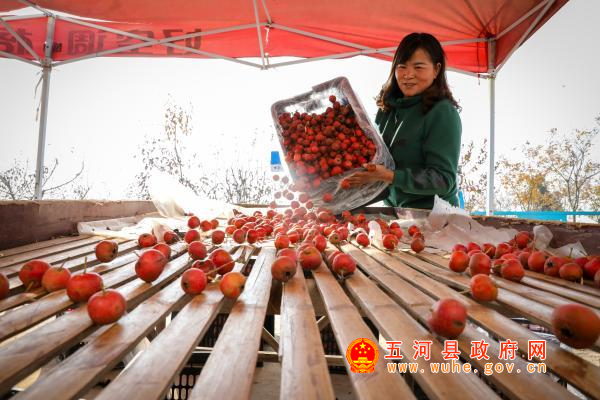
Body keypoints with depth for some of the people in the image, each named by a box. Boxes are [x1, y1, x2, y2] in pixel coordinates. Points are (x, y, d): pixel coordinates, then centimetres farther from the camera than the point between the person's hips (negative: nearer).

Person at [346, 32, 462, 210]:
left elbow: (444, 179, -15)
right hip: (391, 210, 6)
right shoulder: (387, 108, 9)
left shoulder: (442, 113, -10)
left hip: (431, 216, -6)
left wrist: (391, 176, -24)